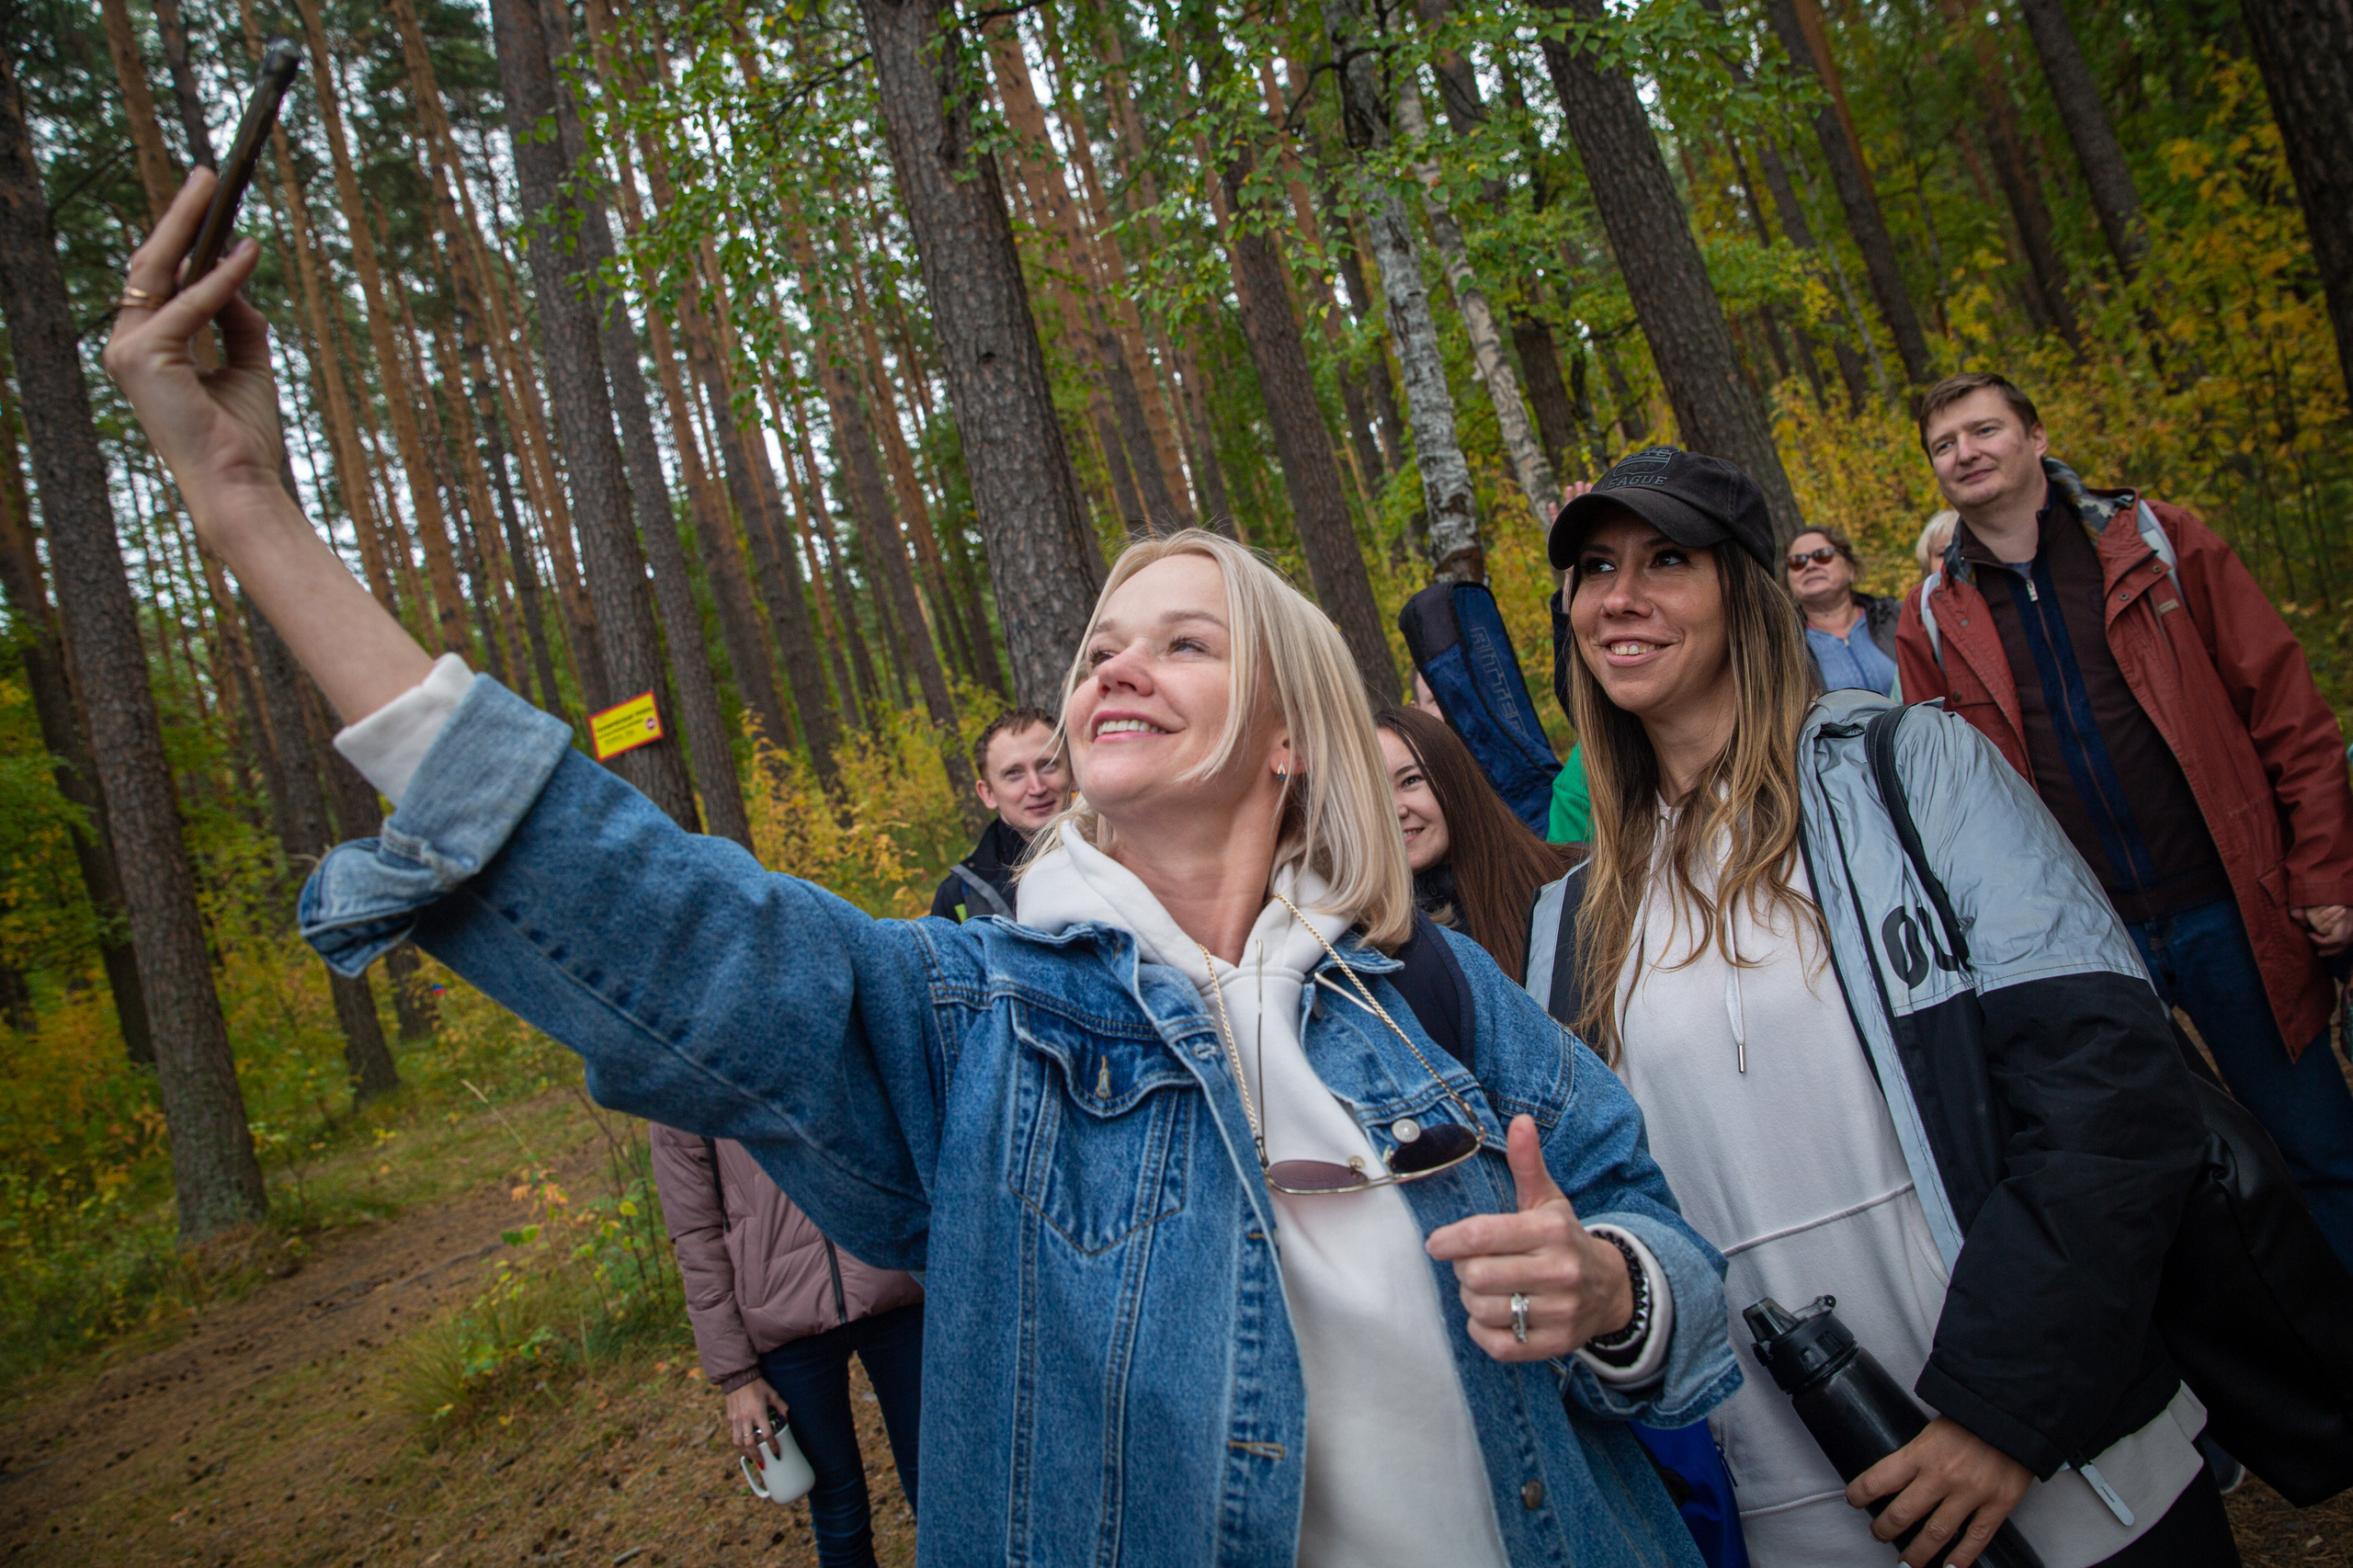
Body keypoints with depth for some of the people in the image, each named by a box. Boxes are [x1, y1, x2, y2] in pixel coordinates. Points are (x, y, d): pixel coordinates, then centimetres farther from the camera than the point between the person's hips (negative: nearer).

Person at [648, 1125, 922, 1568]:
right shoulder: (678, 1117, -1)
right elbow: (699, 1248, -1)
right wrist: (735, 1376, -3)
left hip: (894, 1298, 1)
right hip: (787, 1328, -1)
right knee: (837, 1510, 9)